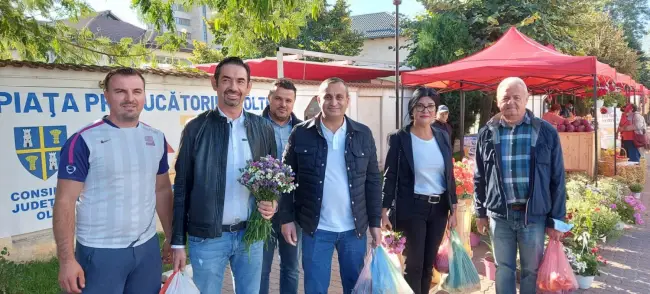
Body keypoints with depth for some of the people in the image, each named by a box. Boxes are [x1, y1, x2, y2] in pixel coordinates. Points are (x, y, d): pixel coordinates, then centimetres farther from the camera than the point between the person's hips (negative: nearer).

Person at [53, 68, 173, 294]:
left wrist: (171, 237, 11)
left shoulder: (156, 138, 5)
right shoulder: (84, 141, -10)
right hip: (100, 252, -4)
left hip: (148, 247, 5)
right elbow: (65, 201, -11)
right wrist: (67, 259, -15)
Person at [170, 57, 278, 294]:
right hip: (206, 236, -2)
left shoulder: (263, 128, 4)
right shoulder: (196, 128, -4)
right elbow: (182, 187, -2)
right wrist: (178, 242, -3)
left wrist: (273, 203, -8)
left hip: (251, 234, 3)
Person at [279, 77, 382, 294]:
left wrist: (375, 222, 2)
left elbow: (373, 180, 4)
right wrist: (286, 218, -5)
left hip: (355, 227, 2)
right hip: (316, 228, -2)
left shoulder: (363, 134, 1)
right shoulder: (301, 134, -4)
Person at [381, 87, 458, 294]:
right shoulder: (399, 138, -7)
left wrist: (453, 208, 6)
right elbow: (390, 177, -7)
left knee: (429, 263, 13)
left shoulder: (443, 137, 6)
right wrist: (384, 211, -11)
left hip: (439, 207, 5)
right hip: (413, 207, -4)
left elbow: (450, 175, 10)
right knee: (414, 264, 0)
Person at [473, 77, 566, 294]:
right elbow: (479, 177, 10)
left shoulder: (546, 132, -4)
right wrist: (480, 211, 9)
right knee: (503, 268, 14)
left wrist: (556, 219, -2)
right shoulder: (487, 134, 3)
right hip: (499, 214, 2)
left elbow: (557, 178, -1)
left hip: (534, 214, -1)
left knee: (531, 270, 11)